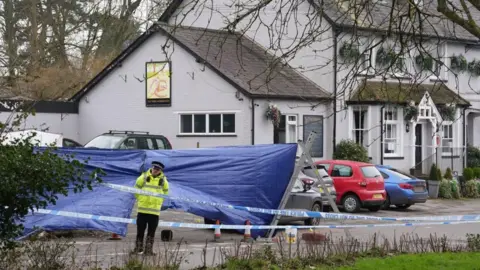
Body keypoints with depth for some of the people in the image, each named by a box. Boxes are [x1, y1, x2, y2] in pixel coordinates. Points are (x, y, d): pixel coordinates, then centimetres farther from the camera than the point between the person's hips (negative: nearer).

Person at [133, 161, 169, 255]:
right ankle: (138, 247, 17)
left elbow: (165, 192, 17)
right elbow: (136, 188, 9)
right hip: (142, 208, 0)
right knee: (140, 229, 7)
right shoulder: (144, 177, -3)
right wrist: (140, 199, 10)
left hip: (155, 210, 0)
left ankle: (149, 250, 8)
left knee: (151, 231, 2)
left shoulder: (163, 180, 1)